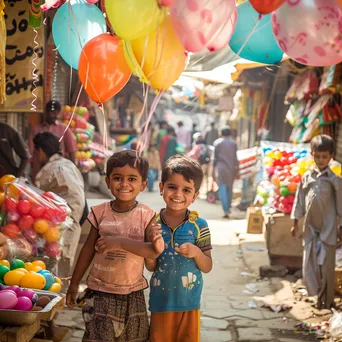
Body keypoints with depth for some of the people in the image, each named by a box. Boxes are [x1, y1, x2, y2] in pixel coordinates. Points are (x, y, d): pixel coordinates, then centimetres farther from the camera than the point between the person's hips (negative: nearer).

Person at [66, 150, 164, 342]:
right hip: (101, 292, 0)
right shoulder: (101, 213, -4)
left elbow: (154, 251, -19)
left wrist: (119, 242, -28)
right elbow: (89, 249, 5)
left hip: (133, 295, 0)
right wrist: (74, 283, 9)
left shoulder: (146, 216, -7)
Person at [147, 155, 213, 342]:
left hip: (189, 302, -1)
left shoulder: (199, 225, -8)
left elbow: (207, 267, -3)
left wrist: (196, 253, -22)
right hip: (161, 301, 1)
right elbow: (151, 267, 1)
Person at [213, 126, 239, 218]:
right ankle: (228, 207, 26)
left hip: (220, 168, -2)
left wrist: (213, 170, 4)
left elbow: (215, 158, -1)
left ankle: (226, 211, -14)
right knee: (230, 189, 17)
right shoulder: (233, 143, 4)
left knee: (222, 190, -4)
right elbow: (235, 158, 2)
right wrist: (237, 170, 7)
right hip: (231, 168, 2)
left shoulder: (217, 143, -1)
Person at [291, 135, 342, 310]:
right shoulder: (307, 177, 5)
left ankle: (328, 302, 11)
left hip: (328, 229, -4)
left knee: (327, 268, -1)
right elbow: (300, 200, 11)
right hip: (310, 229, 4)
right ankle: (320, 297, 22)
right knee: (310, 267, 6)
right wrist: (296, 223, 10)